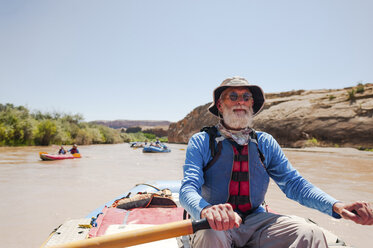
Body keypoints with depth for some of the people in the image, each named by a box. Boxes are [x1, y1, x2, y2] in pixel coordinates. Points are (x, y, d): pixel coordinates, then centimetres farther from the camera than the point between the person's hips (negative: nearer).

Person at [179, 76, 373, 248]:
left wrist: (336, 206, -16)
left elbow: (294, 183, 3)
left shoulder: (265, 143, 8)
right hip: (217, 225, -2)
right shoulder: (201, 142, -4)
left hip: (256, 220, 3)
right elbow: (188, 189, -16)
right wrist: (207, 210, -41)